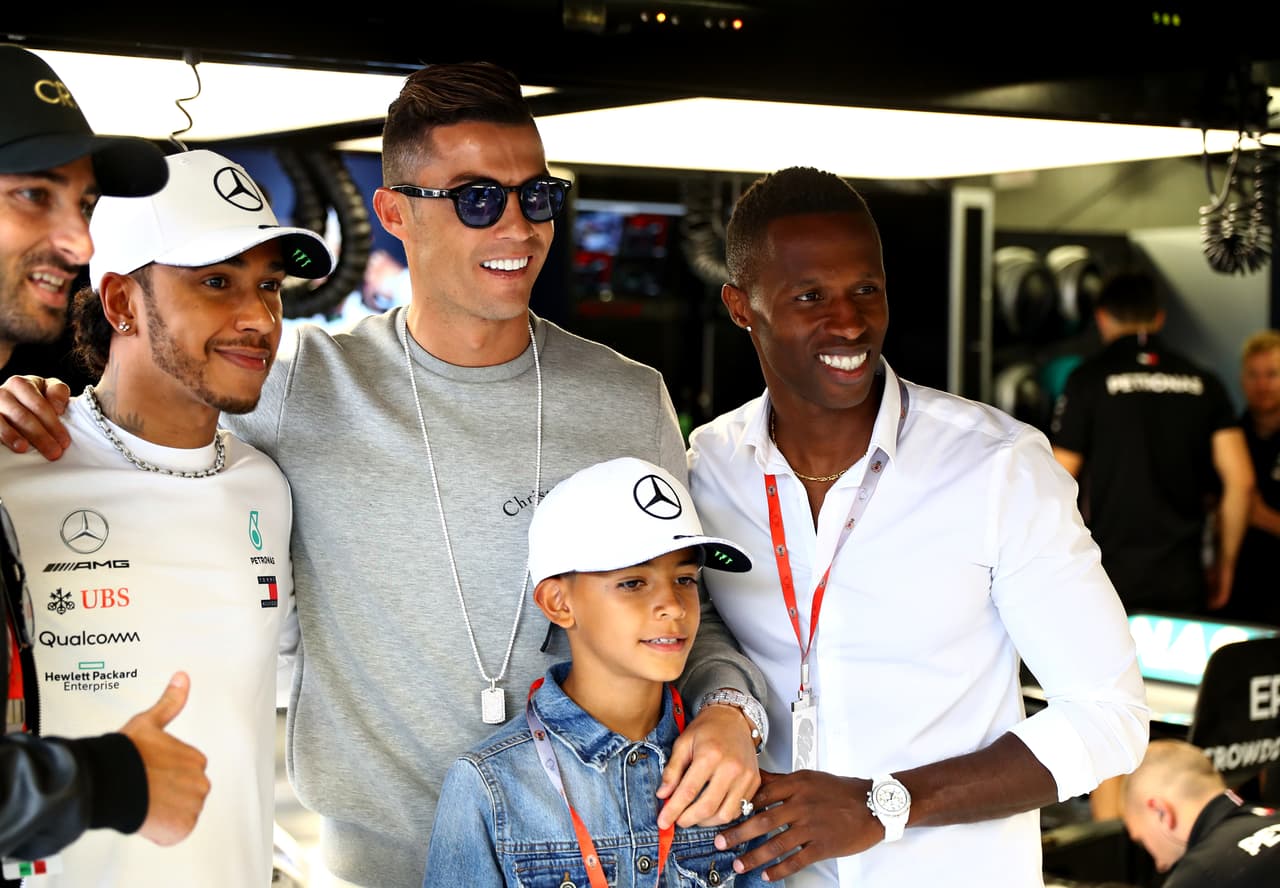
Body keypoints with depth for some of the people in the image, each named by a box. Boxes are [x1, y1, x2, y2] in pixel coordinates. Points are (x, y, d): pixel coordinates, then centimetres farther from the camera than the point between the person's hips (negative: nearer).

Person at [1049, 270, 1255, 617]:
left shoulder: (1089, 379, -2)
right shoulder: (1202, 383, 8)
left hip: (1111, 575, -3)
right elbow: (1240, 480, 2)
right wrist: (1225, 565, 12)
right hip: (1183, 581, 3)